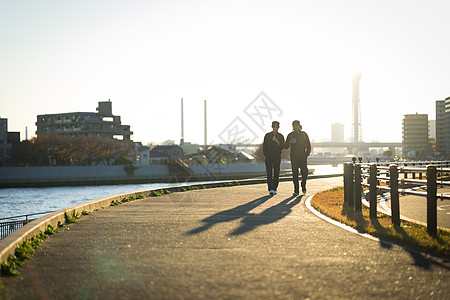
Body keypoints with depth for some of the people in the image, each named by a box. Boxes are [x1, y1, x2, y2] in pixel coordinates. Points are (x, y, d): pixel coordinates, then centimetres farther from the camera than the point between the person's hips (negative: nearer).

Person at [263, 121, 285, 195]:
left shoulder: (280, 136, 5)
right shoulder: (267, 135, 4)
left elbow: (282, 147, -1)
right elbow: (264, 146, 8)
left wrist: (278, 142, -18)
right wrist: (265, 155, 1)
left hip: (277, 157, 2)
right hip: (269, 156, -1)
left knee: (276, 173, 4)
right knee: (269, 173, -13)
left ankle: (274, 189, 16)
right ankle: (271, 189, -21)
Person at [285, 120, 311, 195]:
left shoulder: (304, 134, 6)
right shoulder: (290, 135, 6)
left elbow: (308, 145, 13)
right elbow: (286, 146, 4)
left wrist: (307, 154, 3)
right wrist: (290, 142, -16)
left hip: (303, 156, 0)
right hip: (294, 157, 0)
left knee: (304, 172, -9)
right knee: (295, 173, -5)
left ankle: (303, 185, 20)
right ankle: (296, 190, -1)